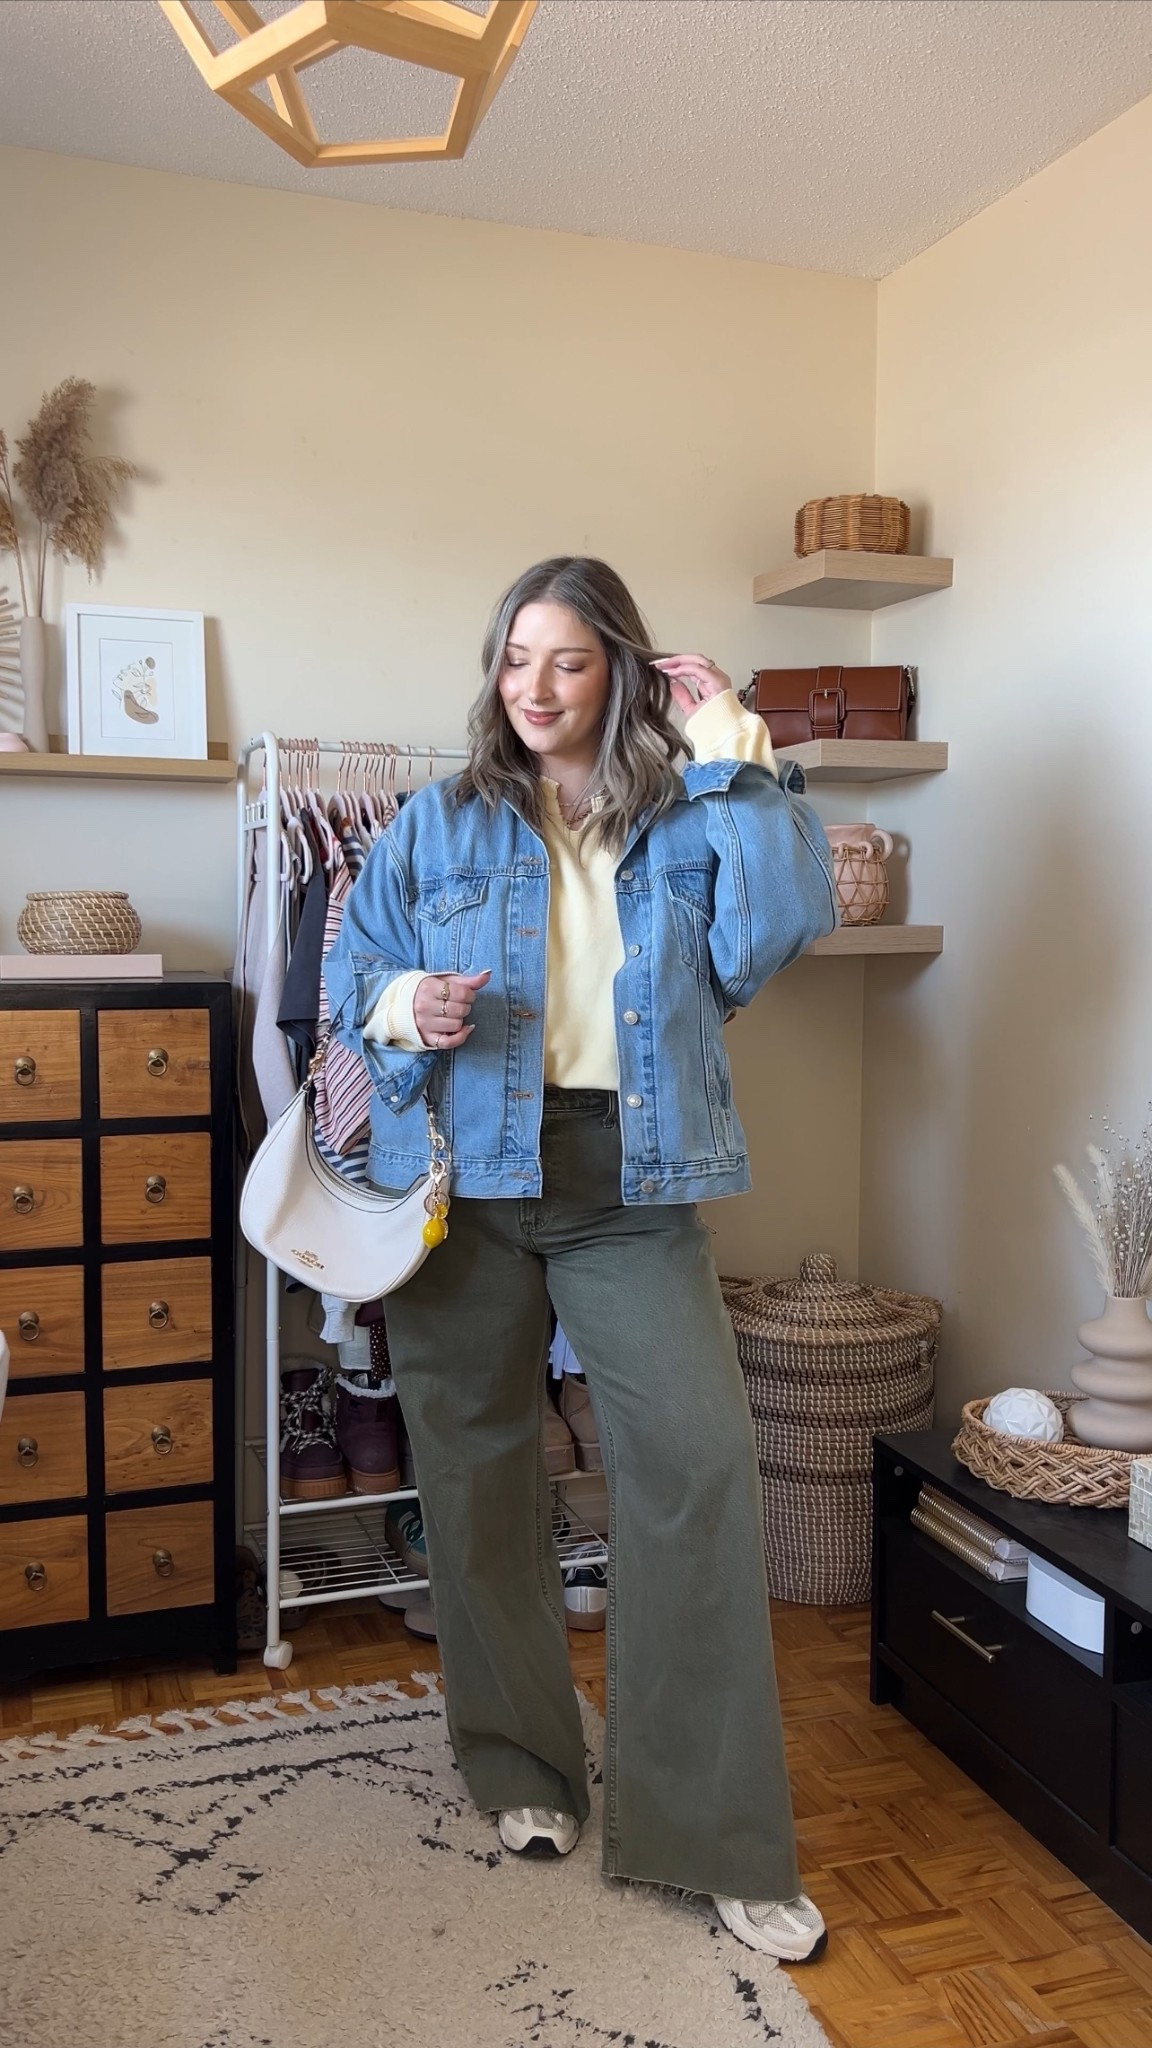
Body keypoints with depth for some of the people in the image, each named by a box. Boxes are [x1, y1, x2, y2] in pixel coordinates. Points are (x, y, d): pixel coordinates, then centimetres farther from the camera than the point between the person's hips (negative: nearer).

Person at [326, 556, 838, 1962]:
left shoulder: (684, 824, 8)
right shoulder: (441, 824, 8)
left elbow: (787, 919, -8)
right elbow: (350, 966, 8)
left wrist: (733, 752, -6)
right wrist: (404, 1003, -14)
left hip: (630, 1188, 0)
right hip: (467, 1182, 1)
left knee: (703, 1457, -12)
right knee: (478, 1467, 9)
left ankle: (715, 1836, 3)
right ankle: (520, 1766, 31)